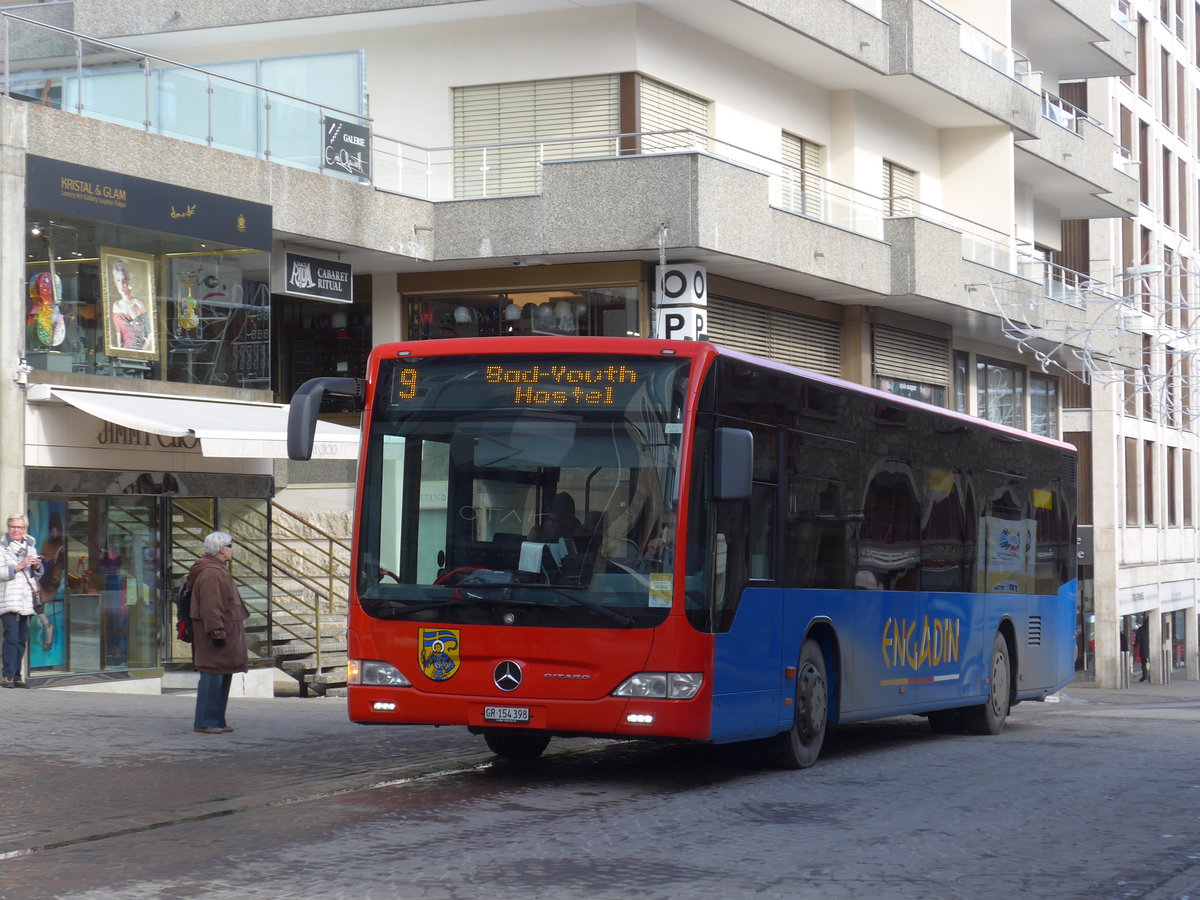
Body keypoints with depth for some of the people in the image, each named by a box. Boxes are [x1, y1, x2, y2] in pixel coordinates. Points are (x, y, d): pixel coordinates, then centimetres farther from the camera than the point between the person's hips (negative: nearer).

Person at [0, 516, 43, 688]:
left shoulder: (30, 547, 17)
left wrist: (37, 567, 4)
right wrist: (19, 567, -17)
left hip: (27, 601, 6)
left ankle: (16, 676, 12)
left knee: (22, 640, 7)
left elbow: (37, 574, 25)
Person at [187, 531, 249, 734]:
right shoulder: (210, 574, -16)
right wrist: (217, 632, -24)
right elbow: (211, 607, -22)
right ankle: (204, 723, -6)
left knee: (224, 677, 13)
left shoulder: (219, 571, 20)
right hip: (218, 634, -11)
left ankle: (217, 721, 19)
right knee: (212, 677, -9)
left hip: (226, 633, 11)